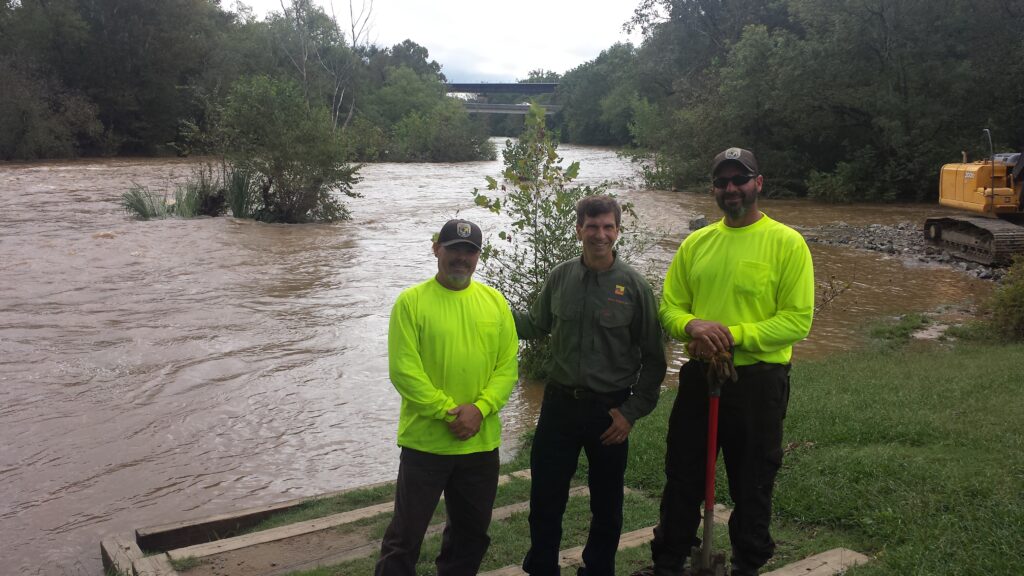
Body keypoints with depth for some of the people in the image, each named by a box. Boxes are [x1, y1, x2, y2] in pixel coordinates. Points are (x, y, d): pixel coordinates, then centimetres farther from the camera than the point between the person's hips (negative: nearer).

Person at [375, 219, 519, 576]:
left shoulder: (495, 301, 4)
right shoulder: (411, 301, -7)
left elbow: (508, 366, 1)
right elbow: (403, 370, -13)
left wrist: (479, 409, -14)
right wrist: (448, 411, -17)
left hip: (482, 442, 4)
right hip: (424, 441, -4)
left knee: (471, 531, 19)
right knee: (406, 534, 4)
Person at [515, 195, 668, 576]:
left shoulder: (634, 286, -9)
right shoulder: (560, 277, -1)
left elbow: (653, 358, -5)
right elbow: (536, 325, 13)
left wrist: (633, 411, -9)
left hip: (610, 409, -2)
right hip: (560, 403, 2)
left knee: (606, 502, 14)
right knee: (545, 497, 9)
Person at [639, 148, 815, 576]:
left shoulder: (787, 242, -9)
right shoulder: (695, 243, 5)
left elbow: (798, 320, -14)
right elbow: (670, 306, 6)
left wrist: (734, 335, -22)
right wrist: (692, 325, -16)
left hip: (758, 380, -4)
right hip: (698, 375, 4)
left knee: (752, 486, 13)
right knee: (682, 479, 15)